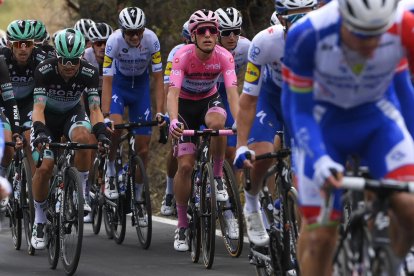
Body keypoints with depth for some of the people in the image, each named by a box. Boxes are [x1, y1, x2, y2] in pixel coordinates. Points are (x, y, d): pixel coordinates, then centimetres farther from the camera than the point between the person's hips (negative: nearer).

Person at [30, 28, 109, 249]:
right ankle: (39, 222, 2)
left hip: (72, 114, 1)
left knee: (82, 137, -35)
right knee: (44, 168, -17)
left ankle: (81, 193, -18)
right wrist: (40, 131, -52)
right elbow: (38, 107, -34)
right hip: (47, 117, -1)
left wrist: (101, 131, -43)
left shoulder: (89, 73, -24)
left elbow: (94, 108, -25)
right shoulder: (44, 71, -29)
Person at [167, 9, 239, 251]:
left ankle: (218, 177, -13)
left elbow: (232, 91, -33)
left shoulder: (224, 56, -24)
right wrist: (173, 120, -56)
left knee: (216, 123, -37)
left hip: (209, 100, 1)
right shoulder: (183, 56, -28)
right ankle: (182, 226, 1)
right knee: (185, 165, -12)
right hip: (185, 104, -1)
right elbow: (172, 92, -37)